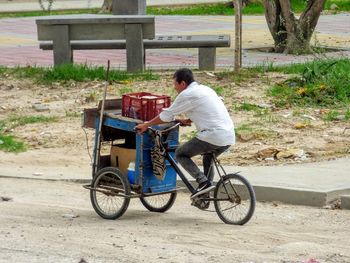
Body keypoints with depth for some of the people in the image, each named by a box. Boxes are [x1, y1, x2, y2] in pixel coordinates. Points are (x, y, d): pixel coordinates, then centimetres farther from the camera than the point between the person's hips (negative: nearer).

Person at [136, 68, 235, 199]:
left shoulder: (187, 95, -4)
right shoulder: (204, 89, 22)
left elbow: (167, 115, 3)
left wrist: (146, 125, 15)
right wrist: (187, 121, 41)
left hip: (213, 136, -9)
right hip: (229, 137, 9)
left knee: (180, 154, 7)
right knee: (208, 157, 33)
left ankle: (203, 182, -7)